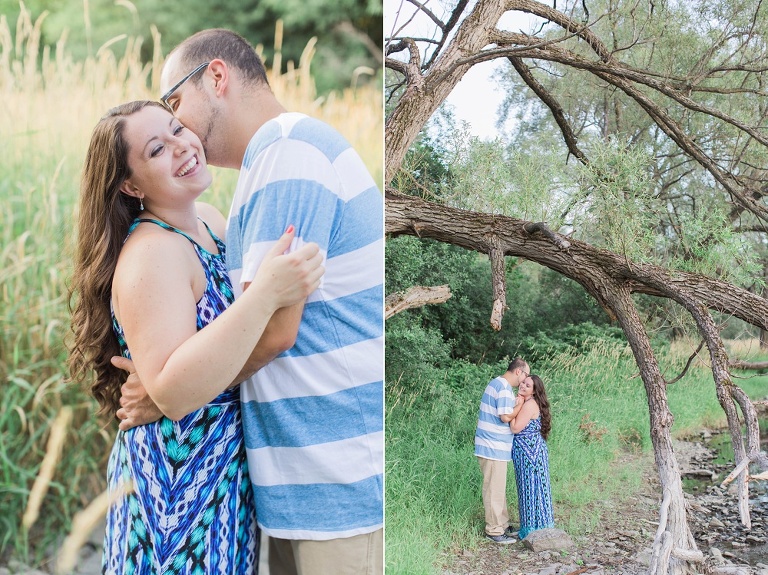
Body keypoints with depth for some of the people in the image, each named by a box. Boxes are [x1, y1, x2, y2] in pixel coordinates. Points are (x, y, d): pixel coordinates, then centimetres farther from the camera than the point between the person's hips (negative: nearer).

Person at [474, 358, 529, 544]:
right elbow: (506, 416, -23)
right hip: (494, 448, -11)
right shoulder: (504, 388, -18)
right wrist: (522, 403, -11)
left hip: (493, 446, 11)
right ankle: (494, 531, 6)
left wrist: (517, 402, 10)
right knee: (494, 490, -2)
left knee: (499, 488, 19)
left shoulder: (496, 383, 14)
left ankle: (502, 524, 29)